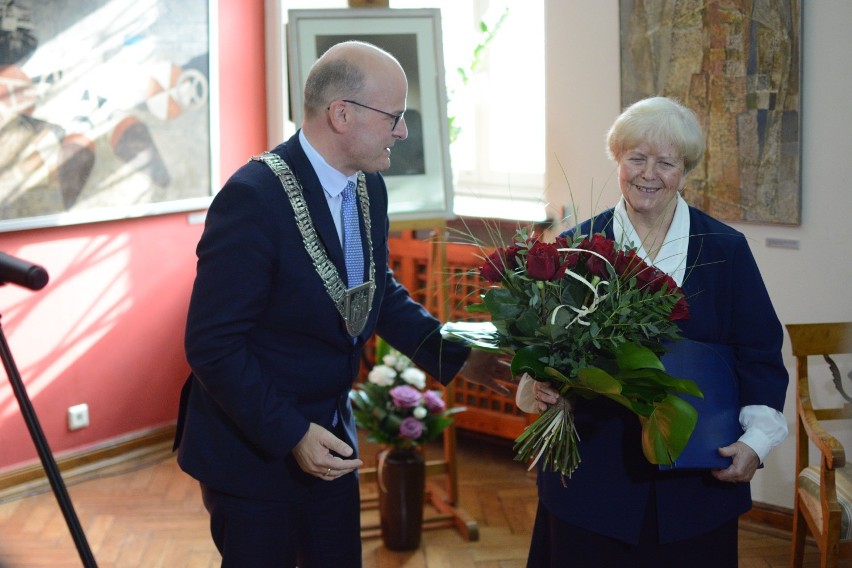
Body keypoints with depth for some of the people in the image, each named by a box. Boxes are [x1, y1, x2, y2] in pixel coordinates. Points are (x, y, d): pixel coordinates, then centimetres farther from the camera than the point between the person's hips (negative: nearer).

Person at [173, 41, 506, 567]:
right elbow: (213, 345, -23)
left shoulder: (369, 187, -1)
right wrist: (290, 435, -23)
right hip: (253, 447, -7)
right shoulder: (253, 197, -25)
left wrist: (456, 357, 2)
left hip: (328, 434, 8)